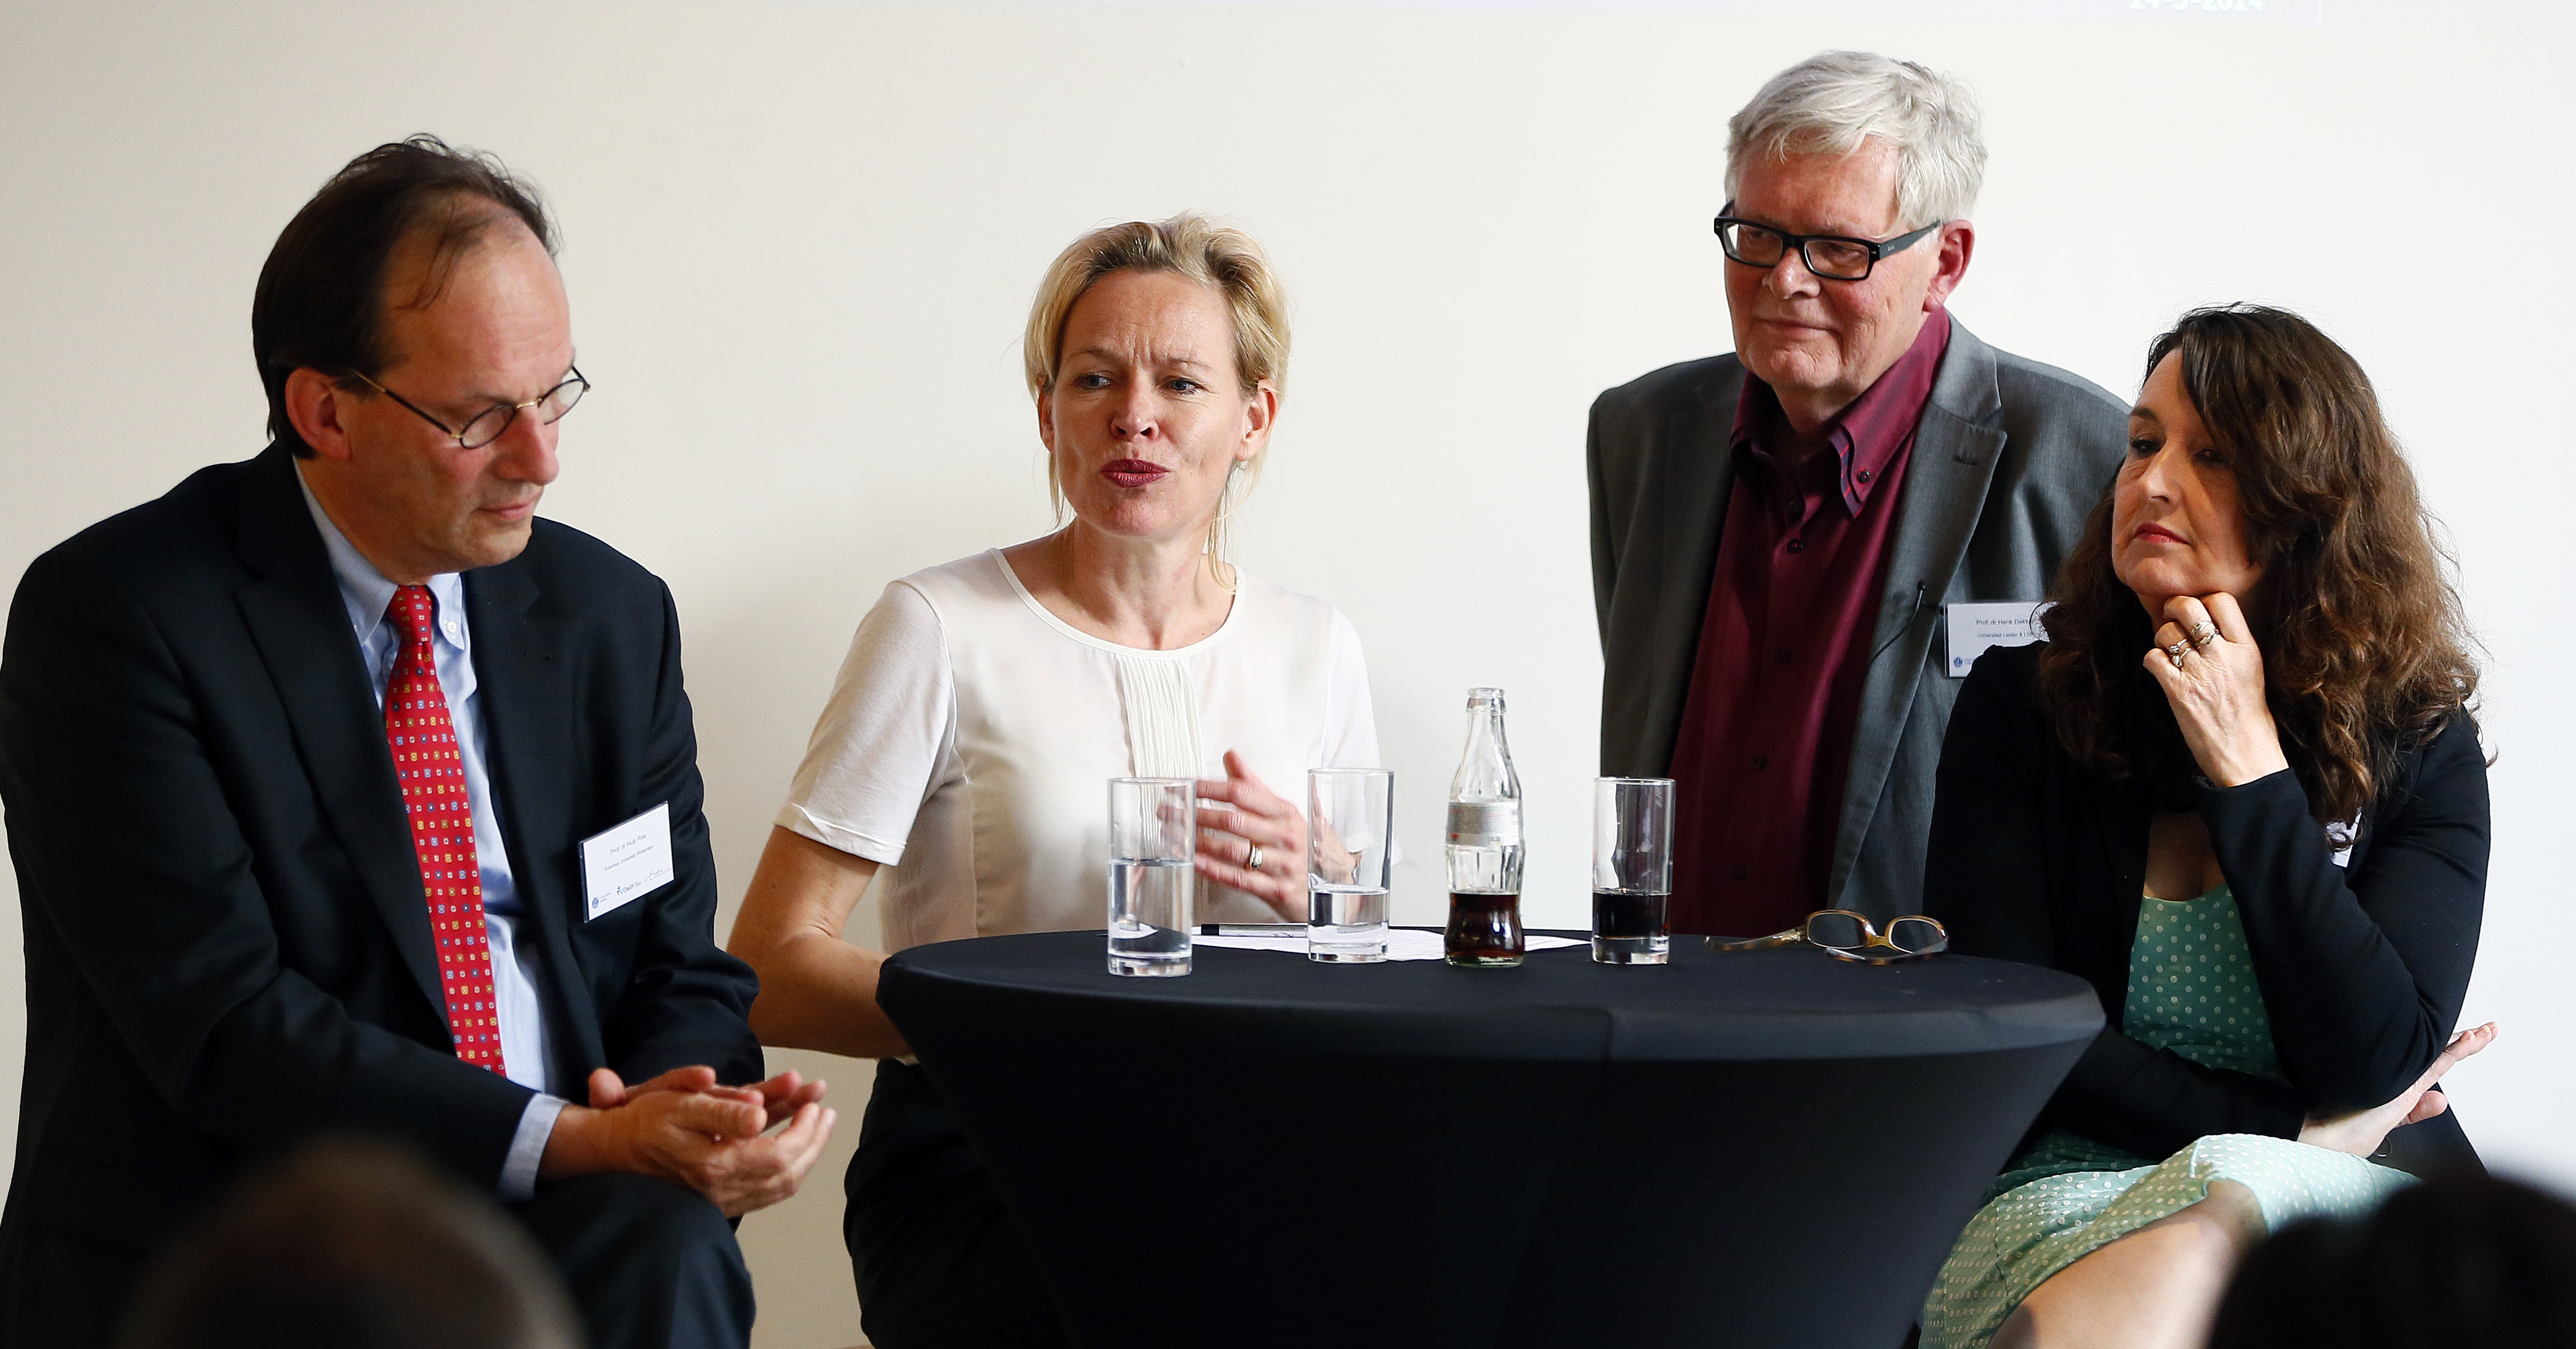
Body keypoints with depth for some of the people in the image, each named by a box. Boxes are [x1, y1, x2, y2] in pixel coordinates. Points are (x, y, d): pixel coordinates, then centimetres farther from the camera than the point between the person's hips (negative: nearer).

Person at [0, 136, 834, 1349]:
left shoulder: (612, 616, 11)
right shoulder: (115, 616, -6)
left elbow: (682, 976, 14)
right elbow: (225, 1023, -13)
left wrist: (684, 1107, -11)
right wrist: (577, 1141, -21)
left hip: (570, 1234, 4)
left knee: (668, 1248, -30)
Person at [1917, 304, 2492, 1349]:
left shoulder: (2422, 750, 4)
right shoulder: (2017, 707, 5)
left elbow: (2379, 1065, -9)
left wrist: (2247, 770, -10)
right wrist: (2298, 1129, -6)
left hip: (2353, 1220, 0)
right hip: (2072, 1192, 0)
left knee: (2205, 1236, -36)